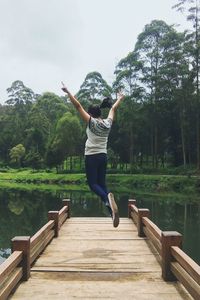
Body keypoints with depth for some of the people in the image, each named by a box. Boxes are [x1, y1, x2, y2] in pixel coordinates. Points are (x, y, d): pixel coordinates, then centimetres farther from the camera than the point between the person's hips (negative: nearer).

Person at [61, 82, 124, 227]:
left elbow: (78, 106, -8)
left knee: (93, 184, 1)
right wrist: (119, 99, 37)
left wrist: (68, 91, -4)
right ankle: (112, 211, -4)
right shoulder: (108, 123, 4)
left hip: (91, 156, -5)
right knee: (102, 183, 10)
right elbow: (113, 108, 22)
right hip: (103, 156, 5)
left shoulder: (92, 122, -8)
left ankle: (107, 198, -30)